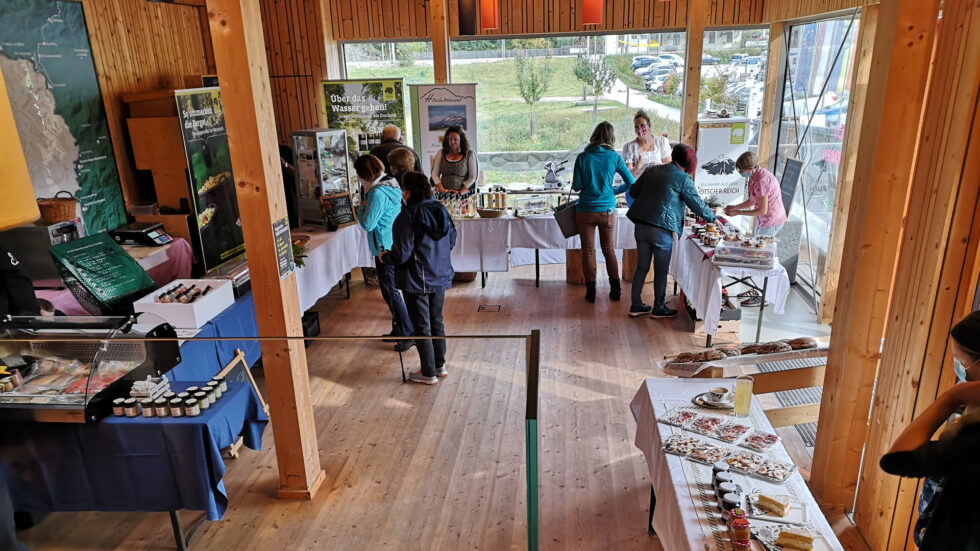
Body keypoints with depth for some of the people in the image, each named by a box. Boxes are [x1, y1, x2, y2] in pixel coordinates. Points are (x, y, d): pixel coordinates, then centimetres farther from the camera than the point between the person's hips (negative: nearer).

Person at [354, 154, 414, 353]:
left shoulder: (378, 193, -22)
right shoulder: (391, 184, 9)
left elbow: (367, 224, -19)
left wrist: (361, 208, -3)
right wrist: (366, 207, 10)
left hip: (385, 248, -10)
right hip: (396, 245, 10)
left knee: (390, 291, -1)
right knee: (389, 289, 19)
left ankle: (408, 334, 6)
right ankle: (399, 329, 29)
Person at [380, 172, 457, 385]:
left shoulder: (407, 217, -20)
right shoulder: (441, 210, 0)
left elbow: (401, 254, -20)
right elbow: (452, 241, 11)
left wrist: (384, 256, 0)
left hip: (417, 281, -7)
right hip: (441, 277, 7)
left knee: (421, 326, 7)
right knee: (436, 321, 20)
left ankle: (428, 373, 18)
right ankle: (440, 366, 32)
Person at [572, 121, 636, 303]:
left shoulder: (583, 157, -7)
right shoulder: (615, 157, -4)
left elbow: (576, 186, -4)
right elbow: (631, 183, 1)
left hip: (585, 211, -1)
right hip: (608, 210, 1)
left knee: (588, 250, 9)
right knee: (608, 248, 17)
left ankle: (590, 291, 14)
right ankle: (615, 289, 20)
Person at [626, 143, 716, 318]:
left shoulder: (651, 170, 9)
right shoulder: (683, 179, -7)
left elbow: (633, 191, 12)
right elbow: (698, 205, -1)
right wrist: (712, 218, 15)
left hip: (640, 225, 6)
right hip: (662, 230, -5)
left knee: (642, 267, 14)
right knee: (661, 270, 9)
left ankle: (635, 305, 21)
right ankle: (658, 308, 21)